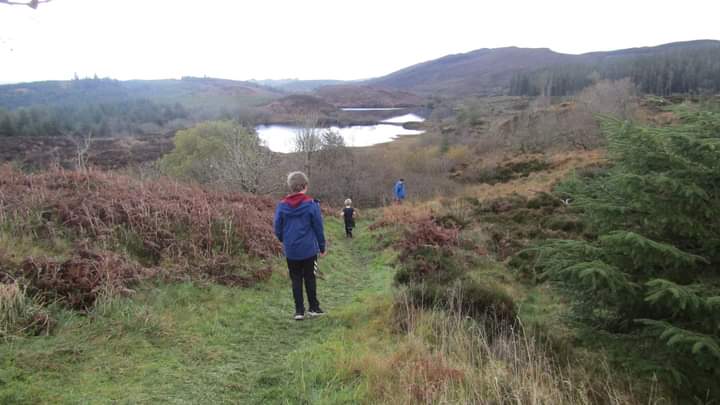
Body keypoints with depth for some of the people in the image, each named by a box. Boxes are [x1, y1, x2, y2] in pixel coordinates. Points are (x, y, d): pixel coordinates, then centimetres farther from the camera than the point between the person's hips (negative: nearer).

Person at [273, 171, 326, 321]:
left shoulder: (282, 205, -5)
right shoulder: (311, 204, -11)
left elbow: (277, 228, 1)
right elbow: (318, 228, -5)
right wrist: (322, 247, 7)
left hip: (291, 250, 1)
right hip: (309, 249, -1)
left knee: (296, 279, 11)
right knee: (309, 277, 13)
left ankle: (299, 310, 12)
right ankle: (314, 308, 21)